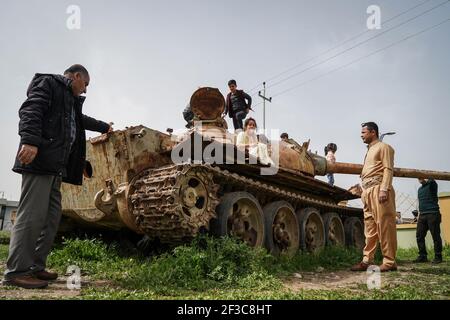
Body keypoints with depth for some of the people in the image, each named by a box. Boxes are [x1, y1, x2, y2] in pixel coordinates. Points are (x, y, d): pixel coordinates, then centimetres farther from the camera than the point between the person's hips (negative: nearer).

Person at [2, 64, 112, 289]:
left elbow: (81, 120, 49)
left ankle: (36, 267, 14)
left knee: (51, 217, 8)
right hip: (39, 159, -10)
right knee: (32, 215, -11)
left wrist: (104, 127, 64)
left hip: (55, 165, 10)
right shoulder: (48, 82, 4)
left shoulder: (72, 100, 29)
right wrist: (30, 141, -28)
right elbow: (30, 111, -13)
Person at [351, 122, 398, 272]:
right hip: (368, 192, 8)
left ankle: (389, 261, -3)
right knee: (369, 227, 5)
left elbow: (388, 169, -8)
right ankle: (367, 260, 5)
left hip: (379, 189, -8)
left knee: (384, 225, -8)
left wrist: (384, 189, -19)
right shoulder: (369, 151, 27)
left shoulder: (383, 147, 3)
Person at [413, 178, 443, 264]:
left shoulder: (432, 185, 2)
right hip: (422, 215, 7)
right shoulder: (420, 189, 22)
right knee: (419, 235, 2)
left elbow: (430, 180, -24)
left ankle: (438, 257, 5)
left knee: (435, 236, -3)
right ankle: (422, 256, 7)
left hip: (432, 214, -7)